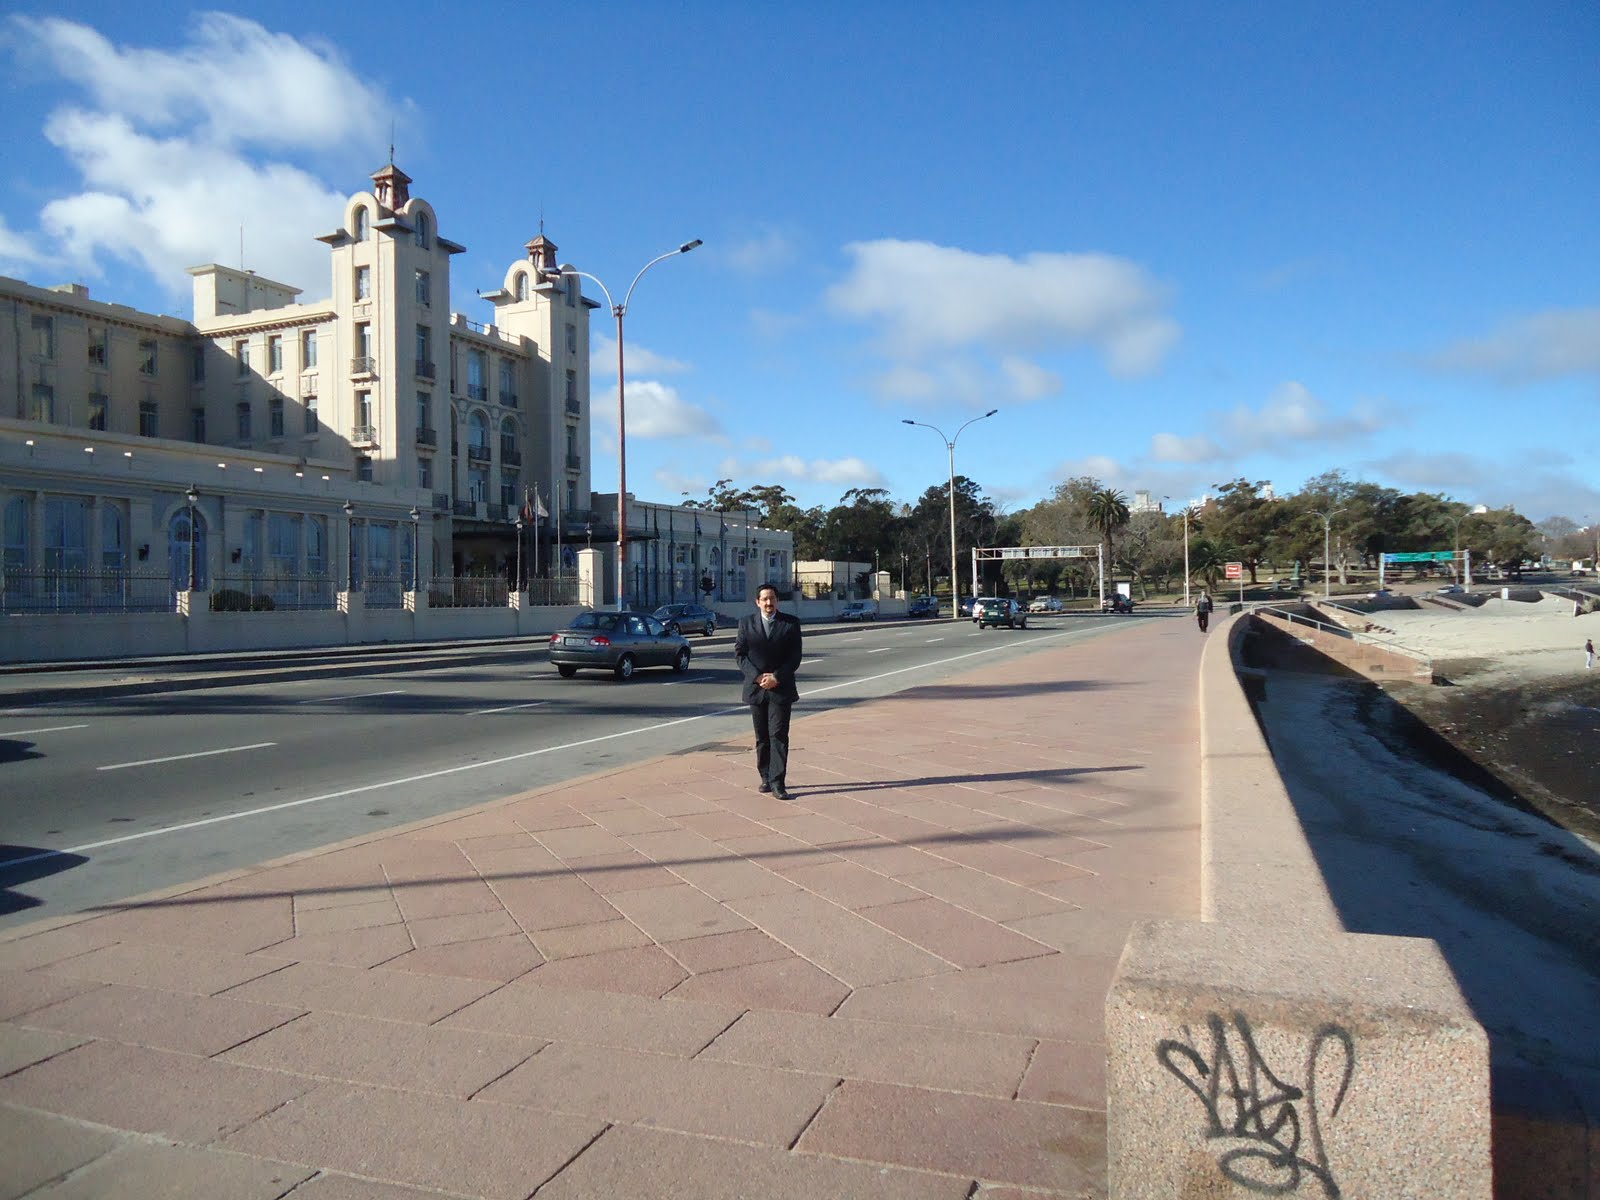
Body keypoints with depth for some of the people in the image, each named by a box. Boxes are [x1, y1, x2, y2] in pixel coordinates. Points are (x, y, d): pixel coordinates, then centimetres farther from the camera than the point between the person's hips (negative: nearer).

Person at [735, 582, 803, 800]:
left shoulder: (791, 623, 1)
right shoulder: (746, 623, 4)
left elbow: (795, 656, -2)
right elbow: (739, 653, 1)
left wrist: (776, 677, -13)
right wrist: (757, 676, -11)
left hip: (781, 688, -2)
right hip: (756, 688, 2)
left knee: (779, 735, -7)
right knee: (762, 737, 10)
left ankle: (777, 782, -7)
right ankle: (766, 777, 21)